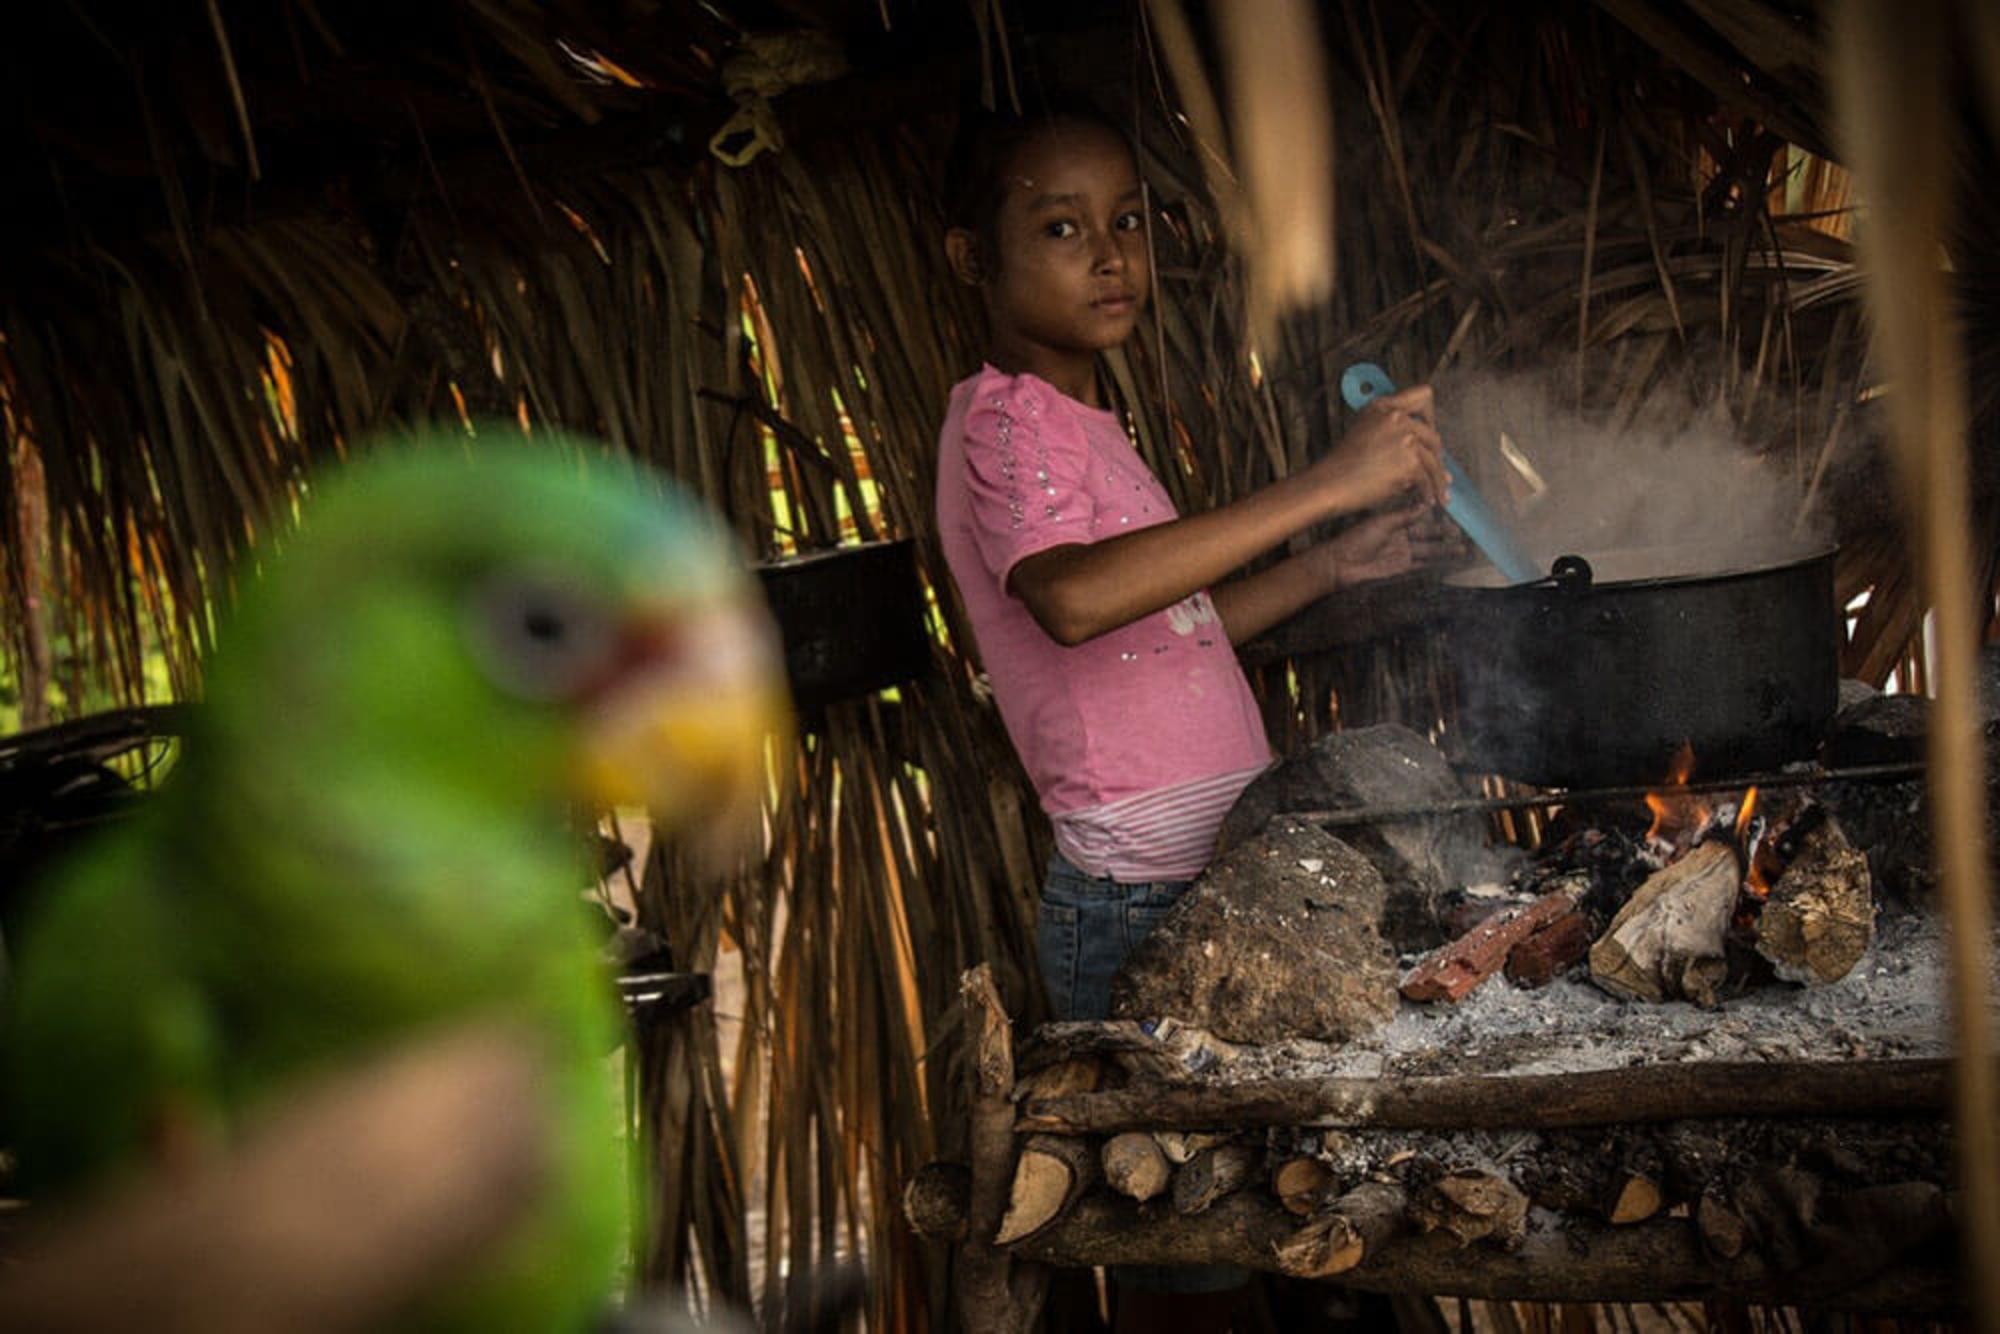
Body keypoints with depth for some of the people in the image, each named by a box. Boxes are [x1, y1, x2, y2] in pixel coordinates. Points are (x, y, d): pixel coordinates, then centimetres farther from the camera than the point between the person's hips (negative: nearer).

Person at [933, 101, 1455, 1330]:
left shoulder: (1081, 423, 15)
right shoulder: (1004, 419, -15)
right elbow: (1073, 599, -36)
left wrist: (1337, 564, 10)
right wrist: (1324, 484, -36)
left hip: (1200, 884, 9)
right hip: (1136, 908, -9)